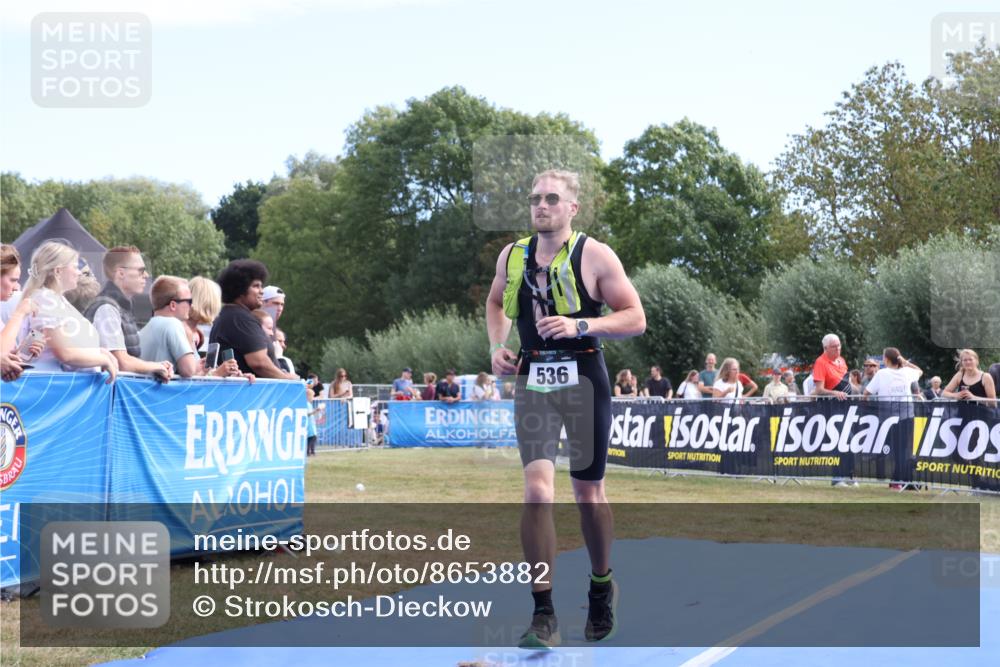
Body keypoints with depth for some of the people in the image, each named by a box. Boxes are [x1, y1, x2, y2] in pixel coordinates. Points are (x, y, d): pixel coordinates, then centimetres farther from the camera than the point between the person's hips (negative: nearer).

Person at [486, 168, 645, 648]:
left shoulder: (595, 255, -6)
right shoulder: (512, 256, 6)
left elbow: (635, 319, -7)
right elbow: (496, 303, 25)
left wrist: (580, 326, -20)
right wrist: (497, 346, 7)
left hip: (583, 380, -2)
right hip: (532, 381, 2)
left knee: (587, 492, 9)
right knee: (537, 489, -12)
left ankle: (601, 586, 35)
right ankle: (543, 614, -8)